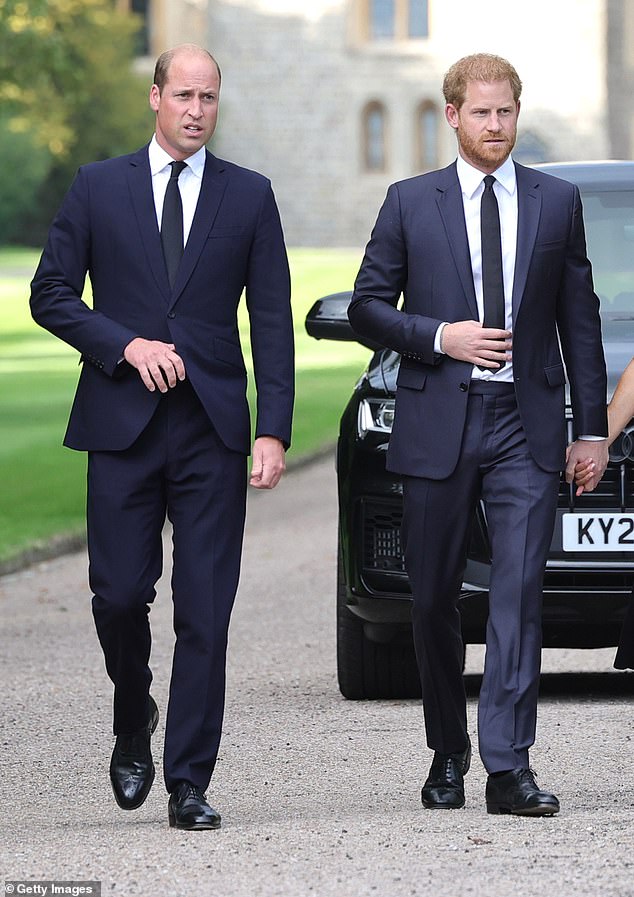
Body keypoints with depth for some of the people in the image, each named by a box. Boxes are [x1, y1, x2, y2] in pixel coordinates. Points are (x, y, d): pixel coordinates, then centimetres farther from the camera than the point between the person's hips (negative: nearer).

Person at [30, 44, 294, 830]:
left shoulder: (249, 197, 8)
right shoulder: (98, 189, 6)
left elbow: (271, 322, 5)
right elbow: (50, 294, 5)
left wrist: (273, 431, -4)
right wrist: (127, 345, -10)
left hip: (212, 427, 0)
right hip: (122, 422, 0)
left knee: (205, 611, -3)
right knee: (120, 594, -2)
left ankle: (189, 785, 1)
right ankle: (133, 723, 28)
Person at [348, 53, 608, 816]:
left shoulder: (557, 202, 8)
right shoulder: (411, 203, 5)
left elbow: (579, 318, 10)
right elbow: (367, 306, 6)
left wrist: (592, 427, 7)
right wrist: (440, 337, -10)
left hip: (525, 424, 0)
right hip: (438, 423, 1)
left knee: (519, 590, -12)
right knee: (434, 598, 6)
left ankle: (508, 766, -15)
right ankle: (447, 755, 22)